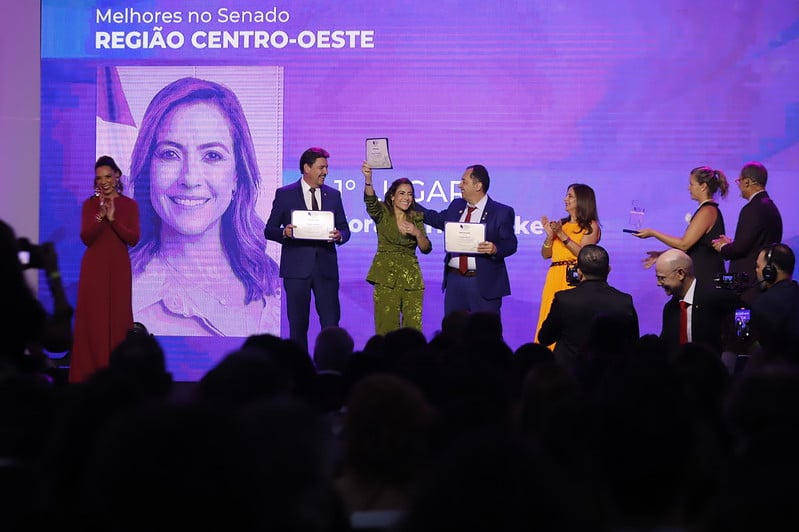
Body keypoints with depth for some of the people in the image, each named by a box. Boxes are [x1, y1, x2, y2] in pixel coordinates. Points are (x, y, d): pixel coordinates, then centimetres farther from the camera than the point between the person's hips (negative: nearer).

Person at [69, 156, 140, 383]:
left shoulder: (129, 205, 4)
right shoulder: (90, 204, 4)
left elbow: (133, 239, -6)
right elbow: (85, 238, -6)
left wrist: (113, 219, -16)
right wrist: (100, 215, -19)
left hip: (118, 267, 0)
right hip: (94, 267, 0)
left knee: (118, 318, 0)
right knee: (92, 318, -2)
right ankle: (89, 372, 0)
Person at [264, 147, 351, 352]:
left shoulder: (333, 195, 12)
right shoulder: (284, 194, 3)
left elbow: (345, 229, 14)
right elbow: (269, 230, 3)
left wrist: (339, 236, -10)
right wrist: (284, 233, -19)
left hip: (326, 268, 2)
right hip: (297, 268, -2)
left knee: (331, 325, -4)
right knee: (298, 325, 3)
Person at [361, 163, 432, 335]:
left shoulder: (416, 218, 12)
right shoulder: (382, 214, 3)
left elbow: (426, 249, 4)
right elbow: (370, 200, -19)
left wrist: (417, 233, -15)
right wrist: (368, 179, -38)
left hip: (411, 277, 3)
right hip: (386, 276, -3)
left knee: (413, 328, 0)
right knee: (386, 328, -5)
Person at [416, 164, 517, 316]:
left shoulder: (501, 212, -5)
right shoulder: (456, 206, 12)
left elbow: (511, 244, -6)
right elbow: (437, 219, 28)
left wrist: (495, 249, -27)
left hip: (484, 283, -6)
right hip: (454, 280, 6)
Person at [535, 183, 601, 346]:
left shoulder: (591, 226, 3)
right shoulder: (561, 223, 17)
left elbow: (583, 253, -12)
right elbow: (546, 254, 13)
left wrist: (561, 234, -13)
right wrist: (550, 235, -3)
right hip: (555, 278, 5)